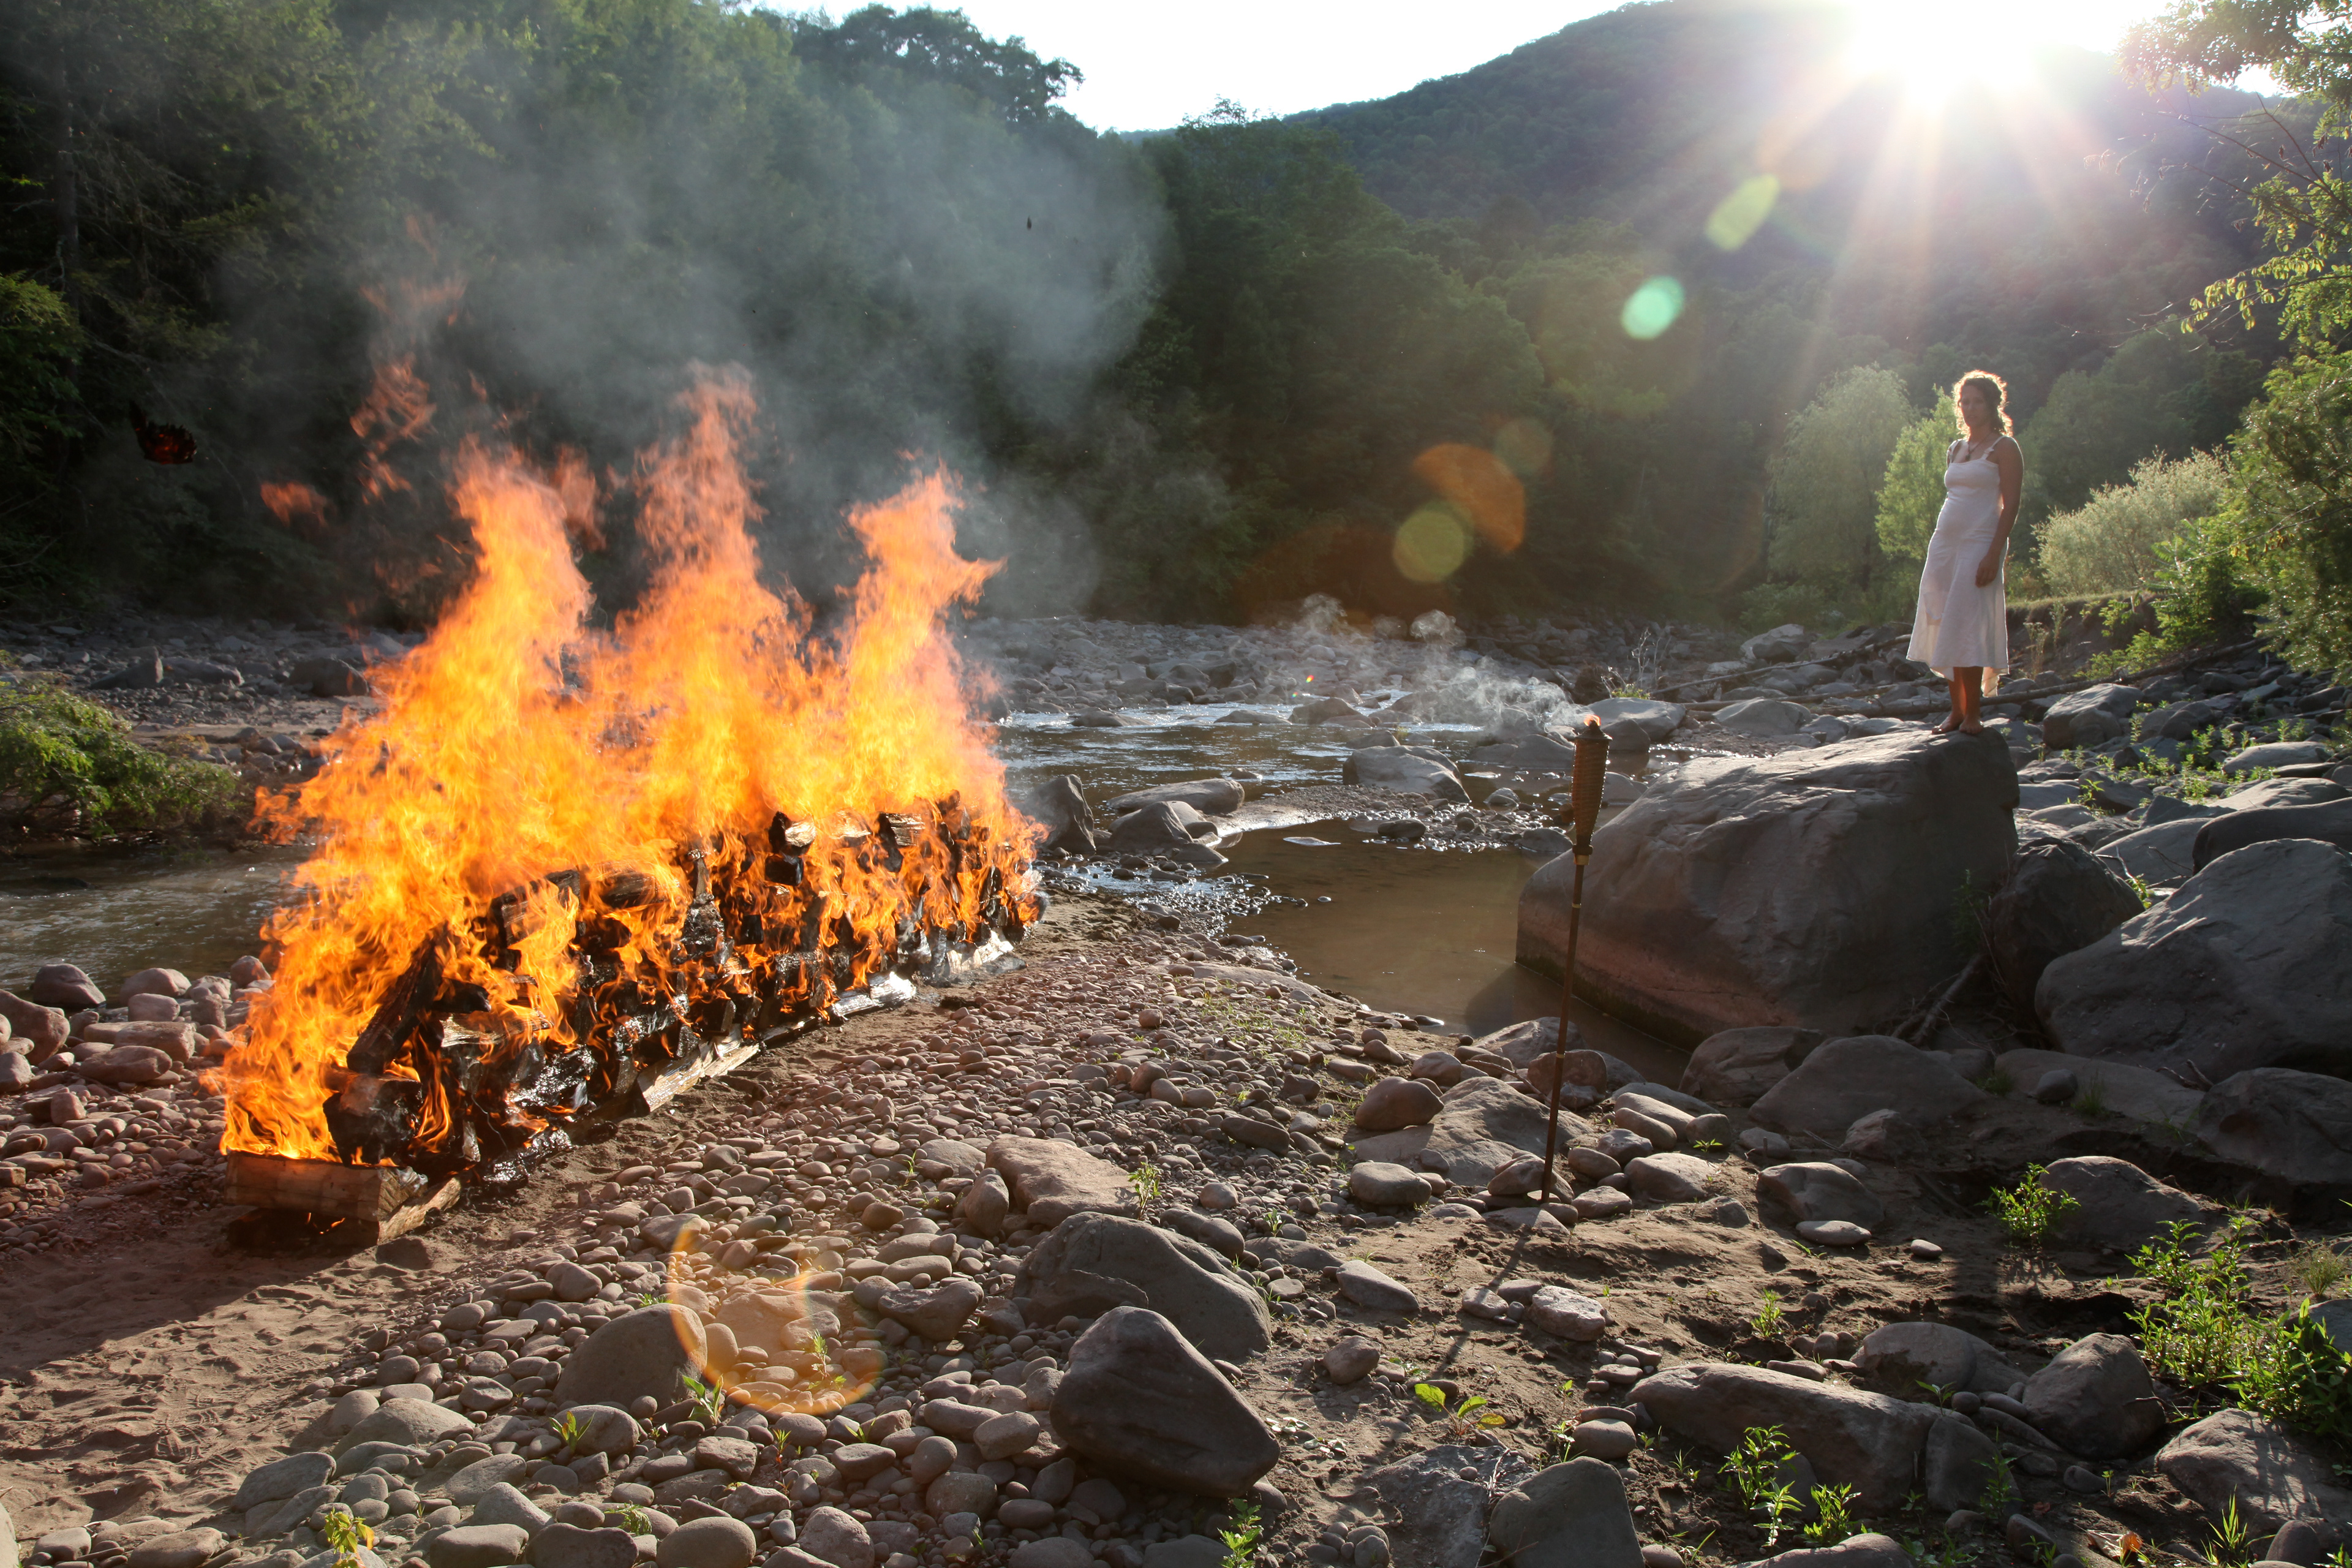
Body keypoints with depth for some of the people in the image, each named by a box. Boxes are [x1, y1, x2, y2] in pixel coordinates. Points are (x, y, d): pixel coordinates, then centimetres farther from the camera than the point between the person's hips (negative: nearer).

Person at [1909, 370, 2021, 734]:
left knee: (1966, 630, -12)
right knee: (1945, 630, 3)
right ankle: (1956, 711, 8)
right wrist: (1940, 551, 15)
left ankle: (1973, 714, -7)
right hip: (1943, 542, 7)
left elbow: (2010, 506, -8)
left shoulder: (2004, 448, -2)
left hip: (1979, 545, -7)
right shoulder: (1956, 450, 18)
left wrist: (1993, 554, -18)